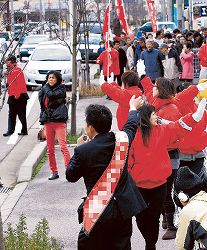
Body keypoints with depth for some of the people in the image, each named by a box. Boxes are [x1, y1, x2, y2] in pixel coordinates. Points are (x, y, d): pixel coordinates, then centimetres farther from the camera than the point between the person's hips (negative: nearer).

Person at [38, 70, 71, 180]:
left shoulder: (61, 89, -2)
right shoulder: (44, 90, 14)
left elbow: (51, 95, -19)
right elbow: (42, 103, 19)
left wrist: (45, 87, -2)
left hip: (59, 121, -5)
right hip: (48, 121, 6)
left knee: (63, 146, -14)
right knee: (50, 149, 7)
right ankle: (54, 172, 15)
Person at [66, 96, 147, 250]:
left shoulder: (83, 151, -15)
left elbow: (71, 176, 1)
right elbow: (131, 125, 21)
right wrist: (133, 107, 42)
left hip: (98, 213, -4)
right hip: (124, 207, 5)